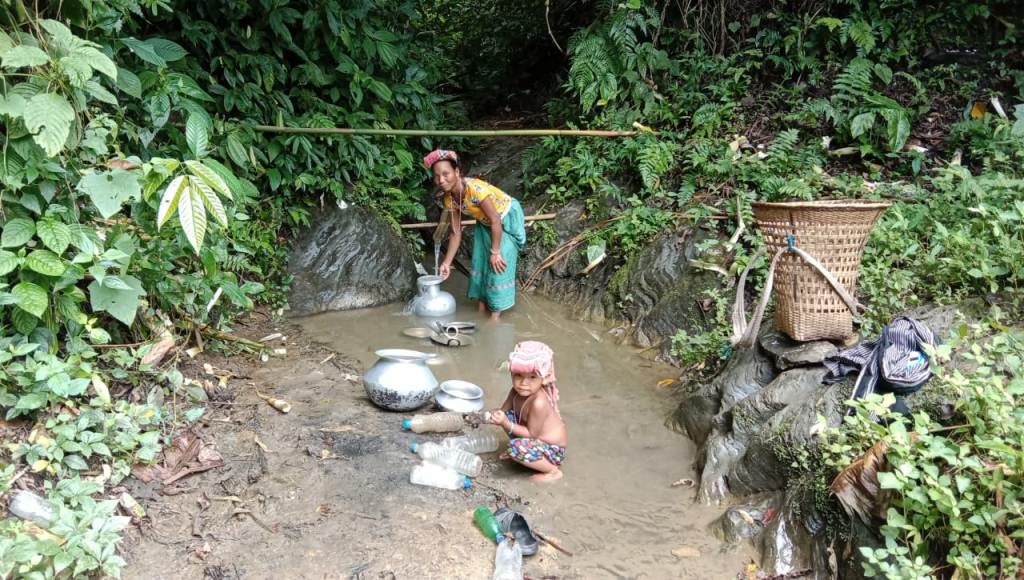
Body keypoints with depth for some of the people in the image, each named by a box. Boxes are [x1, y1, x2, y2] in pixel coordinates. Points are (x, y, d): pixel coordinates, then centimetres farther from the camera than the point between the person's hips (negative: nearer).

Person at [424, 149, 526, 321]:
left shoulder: (475, 188, -38)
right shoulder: (449, 198, -15)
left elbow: (496, 221, -30)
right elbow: (456, 232, -5)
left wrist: (495, 252, -22)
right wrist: (447, 263, -8)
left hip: (506, 218, -7)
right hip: (485, 223, 7)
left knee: (498, 265, -9)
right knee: (480, 261, 10)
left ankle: (496, 314, 3)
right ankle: (482, 308, 24)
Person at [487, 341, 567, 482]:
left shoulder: (538, 403, -33)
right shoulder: (517, 392, -9)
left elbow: (532, 434, -25)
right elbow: (503, 411, 1)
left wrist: (506, 424, -31)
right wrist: (490, 416, -19)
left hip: (553, 449, -8)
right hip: (538, 440, 8)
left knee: (516, 447, -31)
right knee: (507, 415, 3)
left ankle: (553, 470, -9)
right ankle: (519, 453, 18)